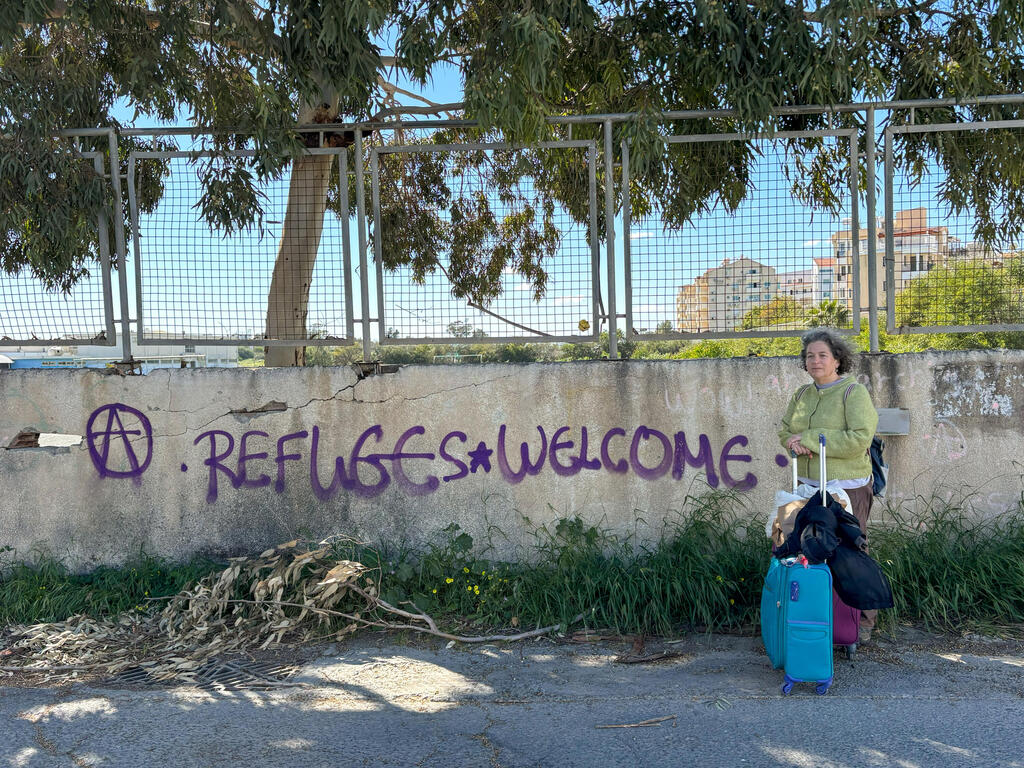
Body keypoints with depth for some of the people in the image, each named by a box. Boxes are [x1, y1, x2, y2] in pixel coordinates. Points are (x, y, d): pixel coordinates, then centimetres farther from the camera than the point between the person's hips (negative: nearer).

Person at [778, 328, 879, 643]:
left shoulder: (854, 392, -8)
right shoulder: (802, 395, 11)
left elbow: (860, 439, -18)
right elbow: (785, 431, 16)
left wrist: (810, 438, -17)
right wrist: (797, 443, -8)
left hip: (847, 487, -6)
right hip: (809, 486, 6)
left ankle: (862, 620, 14)